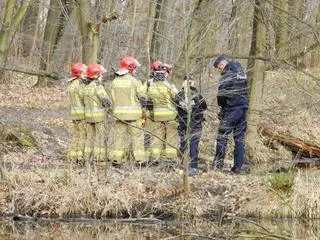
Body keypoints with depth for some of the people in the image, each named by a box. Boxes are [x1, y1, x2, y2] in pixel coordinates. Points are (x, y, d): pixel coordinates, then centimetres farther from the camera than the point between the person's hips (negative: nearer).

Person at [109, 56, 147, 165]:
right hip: (134, 113, -4)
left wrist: (116, 112, 15)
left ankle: (116, 160, 8)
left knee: (119, 135, 9)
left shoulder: (115, 82, 6)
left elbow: (114, 99, 8)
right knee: (137, 136, 3)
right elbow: (142, 98, -7)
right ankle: (140, 160, 3)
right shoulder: (134, 81, -9)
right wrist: (143, 112, 3)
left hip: (119, 113, 4)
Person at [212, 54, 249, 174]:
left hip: (232, 108, -7)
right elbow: (246, 91, 16)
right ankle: (238, 167, 6)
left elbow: (221, 94, -12)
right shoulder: (242, 73, 15)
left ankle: (218, 164, -5)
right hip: (243, 108, 7)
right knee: (239, 138, 8)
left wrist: (222, 106, 4)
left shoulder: (227, 74, -9)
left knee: (222, 136, -2)